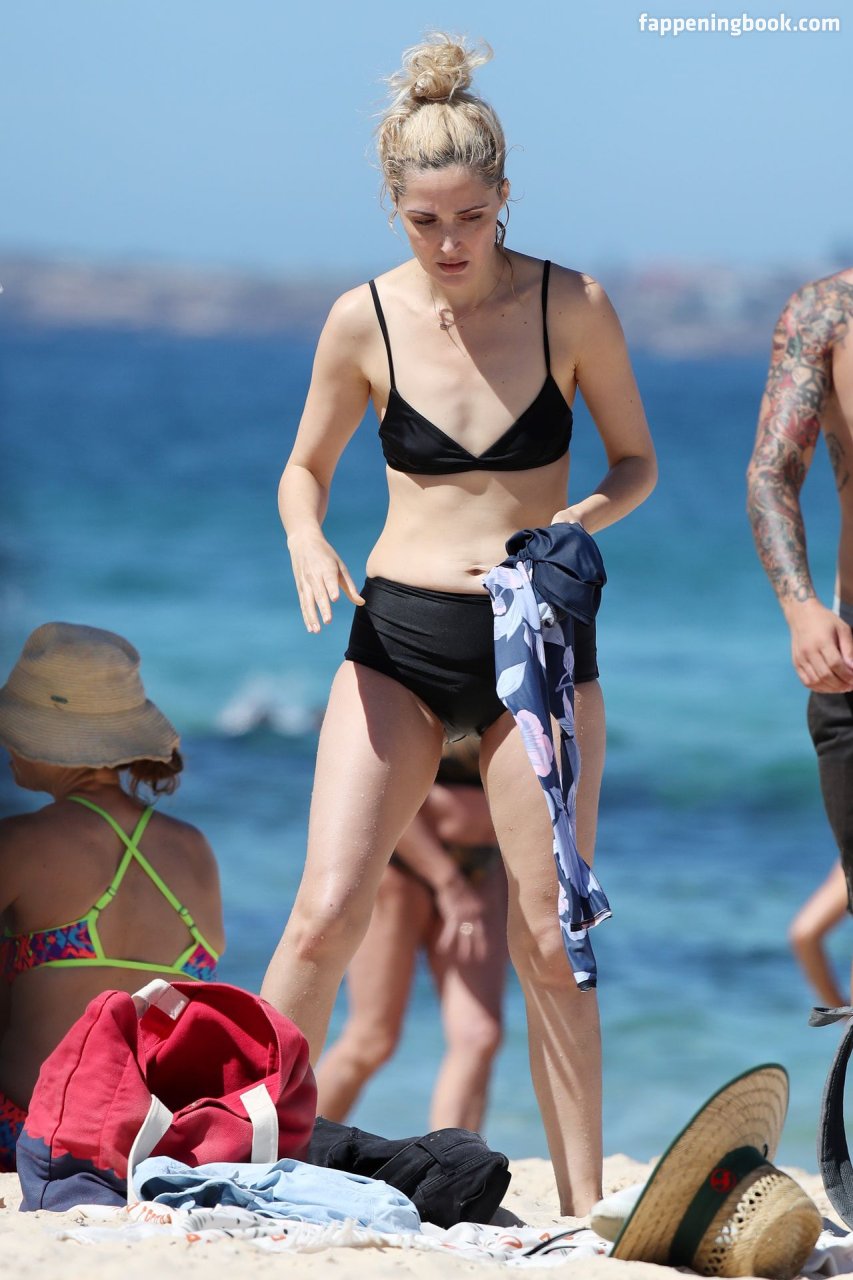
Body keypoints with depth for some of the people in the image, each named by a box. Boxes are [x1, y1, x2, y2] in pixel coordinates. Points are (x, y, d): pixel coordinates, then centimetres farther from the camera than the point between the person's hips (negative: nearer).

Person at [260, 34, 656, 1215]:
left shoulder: (573, 308, -4)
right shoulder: (365, 320, -2)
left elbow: (637, 461, 7)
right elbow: (306, 468, 11)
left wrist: (574, 522, -13)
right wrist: (307, 543, -11)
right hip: (398, 638, 1)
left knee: (550, 942, 1)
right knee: (328, 909, -11)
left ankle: (583, 1204, 10)